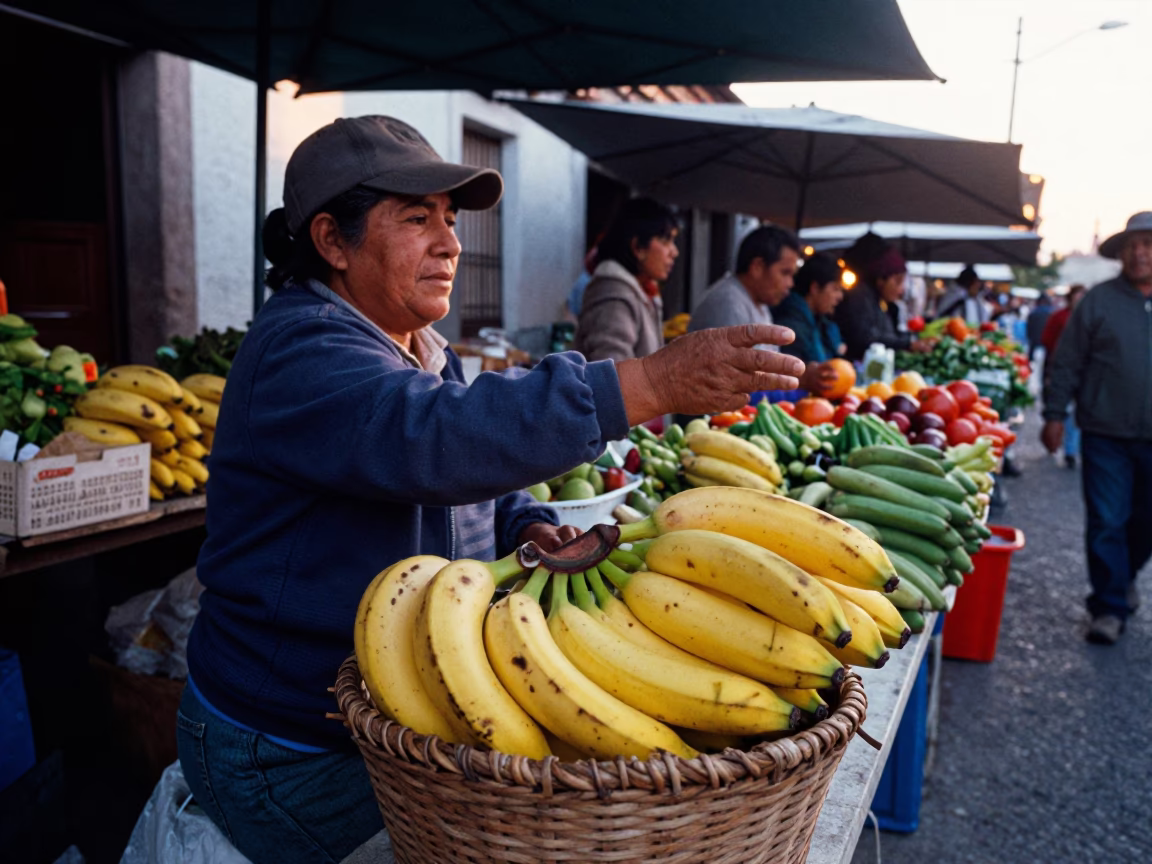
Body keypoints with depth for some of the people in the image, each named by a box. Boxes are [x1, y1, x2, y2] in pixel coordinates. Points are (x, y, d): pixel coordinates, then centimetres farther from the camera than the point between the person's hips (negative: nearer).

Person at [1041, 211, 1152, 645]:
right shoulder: (1099, 301, 0)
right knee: (1106, 522, 0)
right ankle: (1110, 607, 11)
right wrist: (1054, 415, -3)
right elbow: (1067, 363, 1)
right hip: (1107, 434, -3)